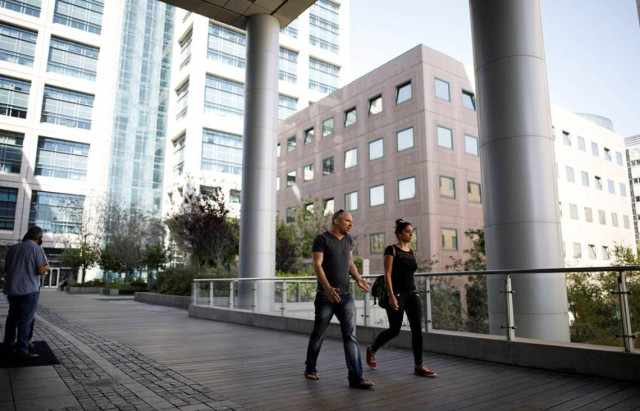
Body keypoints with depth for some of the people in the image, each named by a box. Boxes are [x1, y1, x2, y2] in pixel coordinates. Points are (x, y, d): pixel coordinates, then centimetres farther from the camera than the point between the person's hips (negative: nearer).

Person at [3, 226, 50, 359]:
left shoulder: (12, 248, 9)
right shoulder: (37, 249, -9)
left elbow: (6, 268, 17)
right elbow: (41, 271, -14)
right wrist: (47, 267, 7)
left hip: (12, 289, 6)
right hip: (29, 289, -6)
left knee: (13, 315, 21)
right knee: (26, 318, -4)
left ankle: (9, 342, 32)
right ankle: (22, 349, -6)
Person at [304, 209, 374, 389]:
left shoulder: (348, 239, 11)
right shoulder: (321, 239, -8)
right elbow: (317, 265, -16)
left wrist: (358, 279, -1)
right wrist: (327, 288, -30)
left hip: (346, 296, 5)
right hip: (325, 296, -4)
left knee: (351, 336, -4)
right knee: (318, 333, 11)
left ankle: (355, 378, -4)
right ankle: (310, 368, 31)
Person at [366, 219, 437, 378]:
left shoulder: (412, 253, 13)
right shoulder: (391, 250, -7)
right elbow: (387, 274, -13)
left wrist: (413, 291, 19)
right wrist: (391, 296, -20)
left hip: (412, 293, 6)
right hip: (397, 293, -6)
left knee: (417, 329, -2)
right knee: (394, 330, 1)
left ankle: (419, 366, 5)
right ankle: (371, 349, 26)